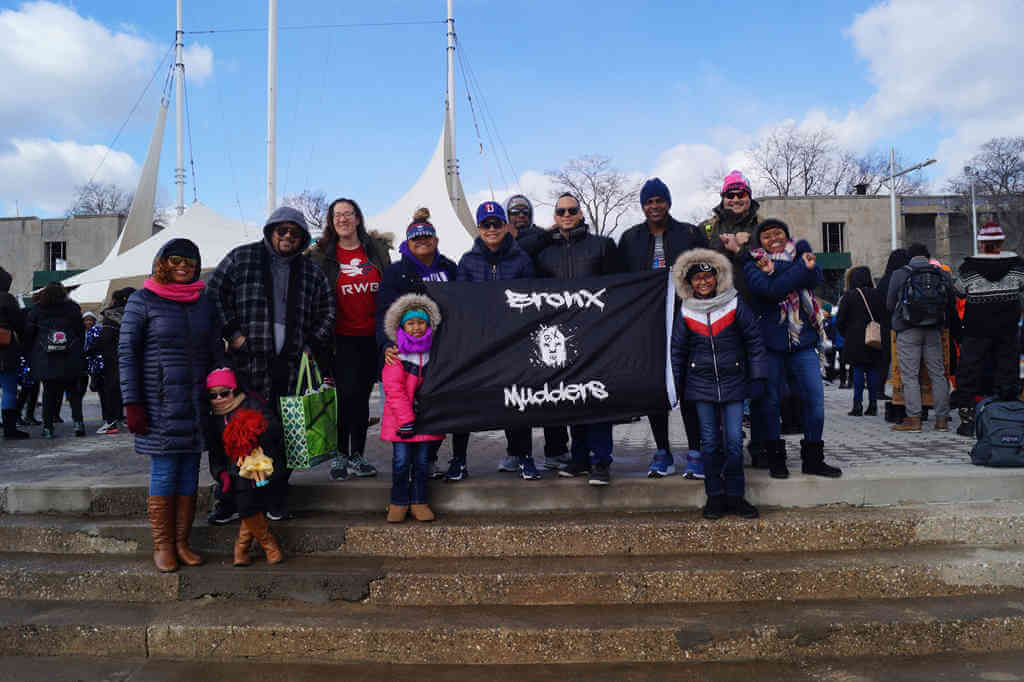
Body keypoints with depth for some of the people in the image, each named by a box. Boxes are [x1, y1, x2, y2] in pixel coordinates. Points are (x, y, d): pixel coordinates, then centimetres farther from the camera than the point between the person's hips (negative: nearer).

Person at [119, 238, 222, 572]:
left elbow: (217, 351, 15)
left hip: (197, 402, 4)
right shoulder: (143, 300, 0)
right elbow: (126, 352, -3)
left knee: (189, 471, 7)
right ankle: (162, 546, 12)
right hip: (160, 403, -4)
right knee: (163, 472, -1)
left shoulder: (205, 302, 11)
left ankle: (182, 543, 17)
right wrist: (132, 403, -9)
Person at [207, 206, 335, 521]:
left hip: (292, 364, 2)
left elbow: (327, 309, 20)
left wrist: (314, 344, 7)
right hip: (249, 362, -2)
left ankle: (277, 499, 12)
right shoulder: (241, 258, 11)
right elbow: (215, 294, 7)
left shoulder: (311, 270, 17)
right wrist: (232, 332, -2)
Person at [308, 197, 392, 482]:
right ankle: (340, 456, 8)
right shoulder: (321, 256, 3)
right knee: (345, 394, -7)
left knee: (362, 396, 8)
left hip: (372, 337, 2)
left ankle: (357, 456, 18)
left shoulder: (377, 249, 8)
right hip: (341, 338, -2)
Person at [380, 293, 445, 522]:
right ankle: (398, 503, 15)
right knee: (401, 461, 0)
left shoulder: (433, 354, 5)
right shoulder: (396, 356, -6)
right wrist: (406, 420, -15)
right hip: (401, 418, -3)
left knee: (421, 461, 8)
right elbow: (394, 390, -10)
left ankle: (419, 502, 19)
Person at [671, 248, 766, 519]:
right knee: (710, 442, 5)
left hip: (733, 383, -1)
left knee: (734, 441, 0)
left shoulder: (735, 306, -3)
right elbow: (678, 350, 10)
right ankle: (715, 495, 17)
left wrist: (757, 377, 0)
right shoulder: (686, 312, 2)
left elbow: (754, 341, 2)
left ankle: (734, 495, 14)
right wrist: (678, 386, 11)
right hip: (701, 385, 1)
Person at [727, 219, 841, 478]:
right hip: (770, 342, -2)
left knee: (815, 397, 0)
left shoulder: (800, 252, 12)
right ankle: (775, 458, 16)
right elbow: (771, 289, -17)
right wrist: (802, 268, -19)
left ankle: (813, 459, 14)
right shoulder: (752, 264, 2)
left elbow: (816, 277, -9)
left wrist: (773, 269, -19)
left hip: (803, 341, 3)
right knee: (771, 401, 2)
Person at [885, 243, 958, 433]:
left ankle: (913, 418, -5)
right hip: (934, 331, 4)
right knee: (938, 374, 9)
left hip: (908, 331, -3)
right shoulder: (942, 275, 7)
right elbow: (952, 305, 11)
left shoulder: (899, 275, -3)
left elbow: (889, 305, 0)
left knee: (910, 376, -2)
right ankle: (942, 419, 11)